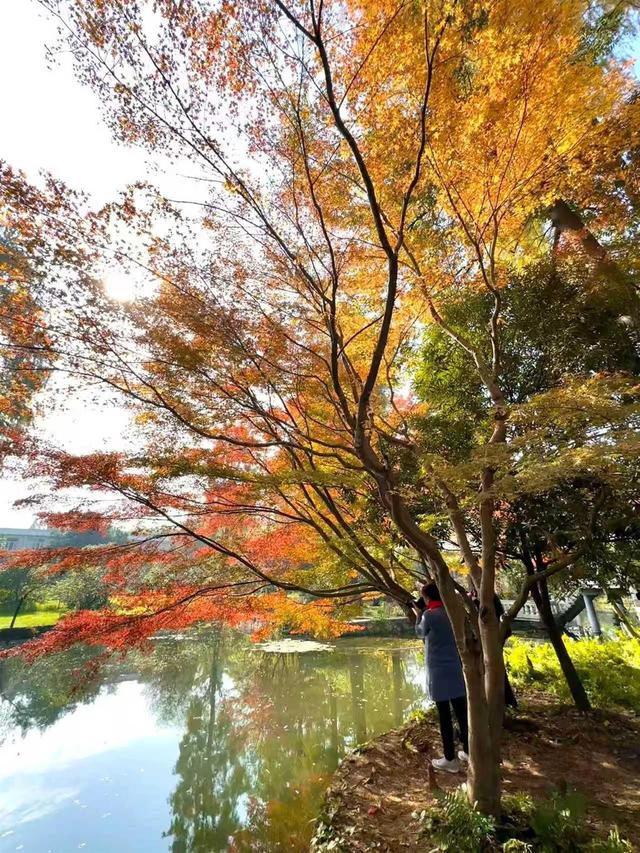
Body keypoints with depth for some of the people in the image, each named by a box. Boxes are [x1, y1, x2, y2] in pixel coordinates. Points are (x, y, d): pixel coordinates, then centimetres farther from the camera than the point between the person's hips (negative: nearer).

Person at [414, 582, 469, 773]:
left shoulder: (429, 615, -17)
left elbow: (420, 633, 2)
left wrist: (418, 615, 15)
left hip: (438, 672, -6)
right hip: (455, 669, 6)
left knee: (444, 716, 5)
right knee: (461, 712, 16)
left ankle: (450, 759, 16)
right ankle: (468, 752, 29)